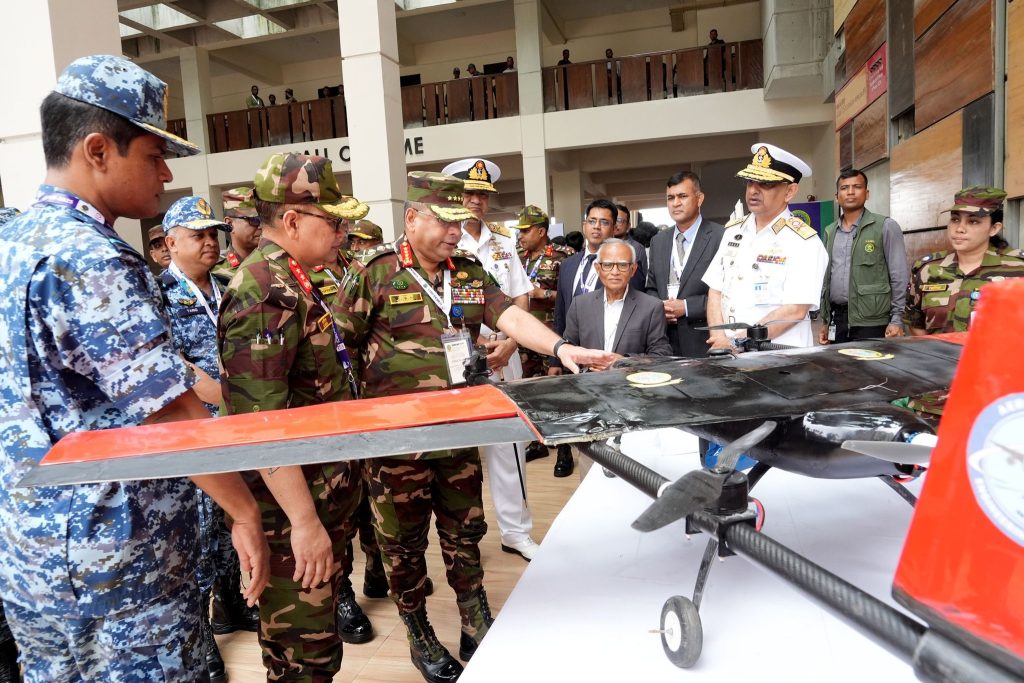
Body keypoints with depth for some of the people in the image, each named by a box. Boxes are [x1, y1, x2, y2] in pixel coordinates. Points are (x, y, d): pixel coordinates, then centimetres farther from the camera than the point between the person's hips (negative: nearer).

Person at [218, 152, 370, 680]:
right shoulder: (265, 291, -21)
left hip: (324, 498, 10)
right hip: (295, 514, -10)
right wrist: (304, 520, -24)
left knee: (317, 635, 24)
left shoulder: (289, 282, 12)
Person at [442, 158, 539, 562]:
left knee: (509, 441, 10)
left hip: (505, 355, 4)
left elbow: (521, 298, 9)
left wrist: (509, 343, -5)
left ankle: (516, 530, 22)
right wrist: (478, 343, -14)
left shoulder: (503, 240, 11)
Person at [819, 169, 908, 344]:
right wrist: (825, 321, 13)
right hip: (837, 320, 4)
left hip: (871, 322, -4)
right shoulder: (830, 231, 13)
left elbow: (899, 277, -4)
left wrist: (896, 320, -11)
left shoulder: (886, 226, -1)